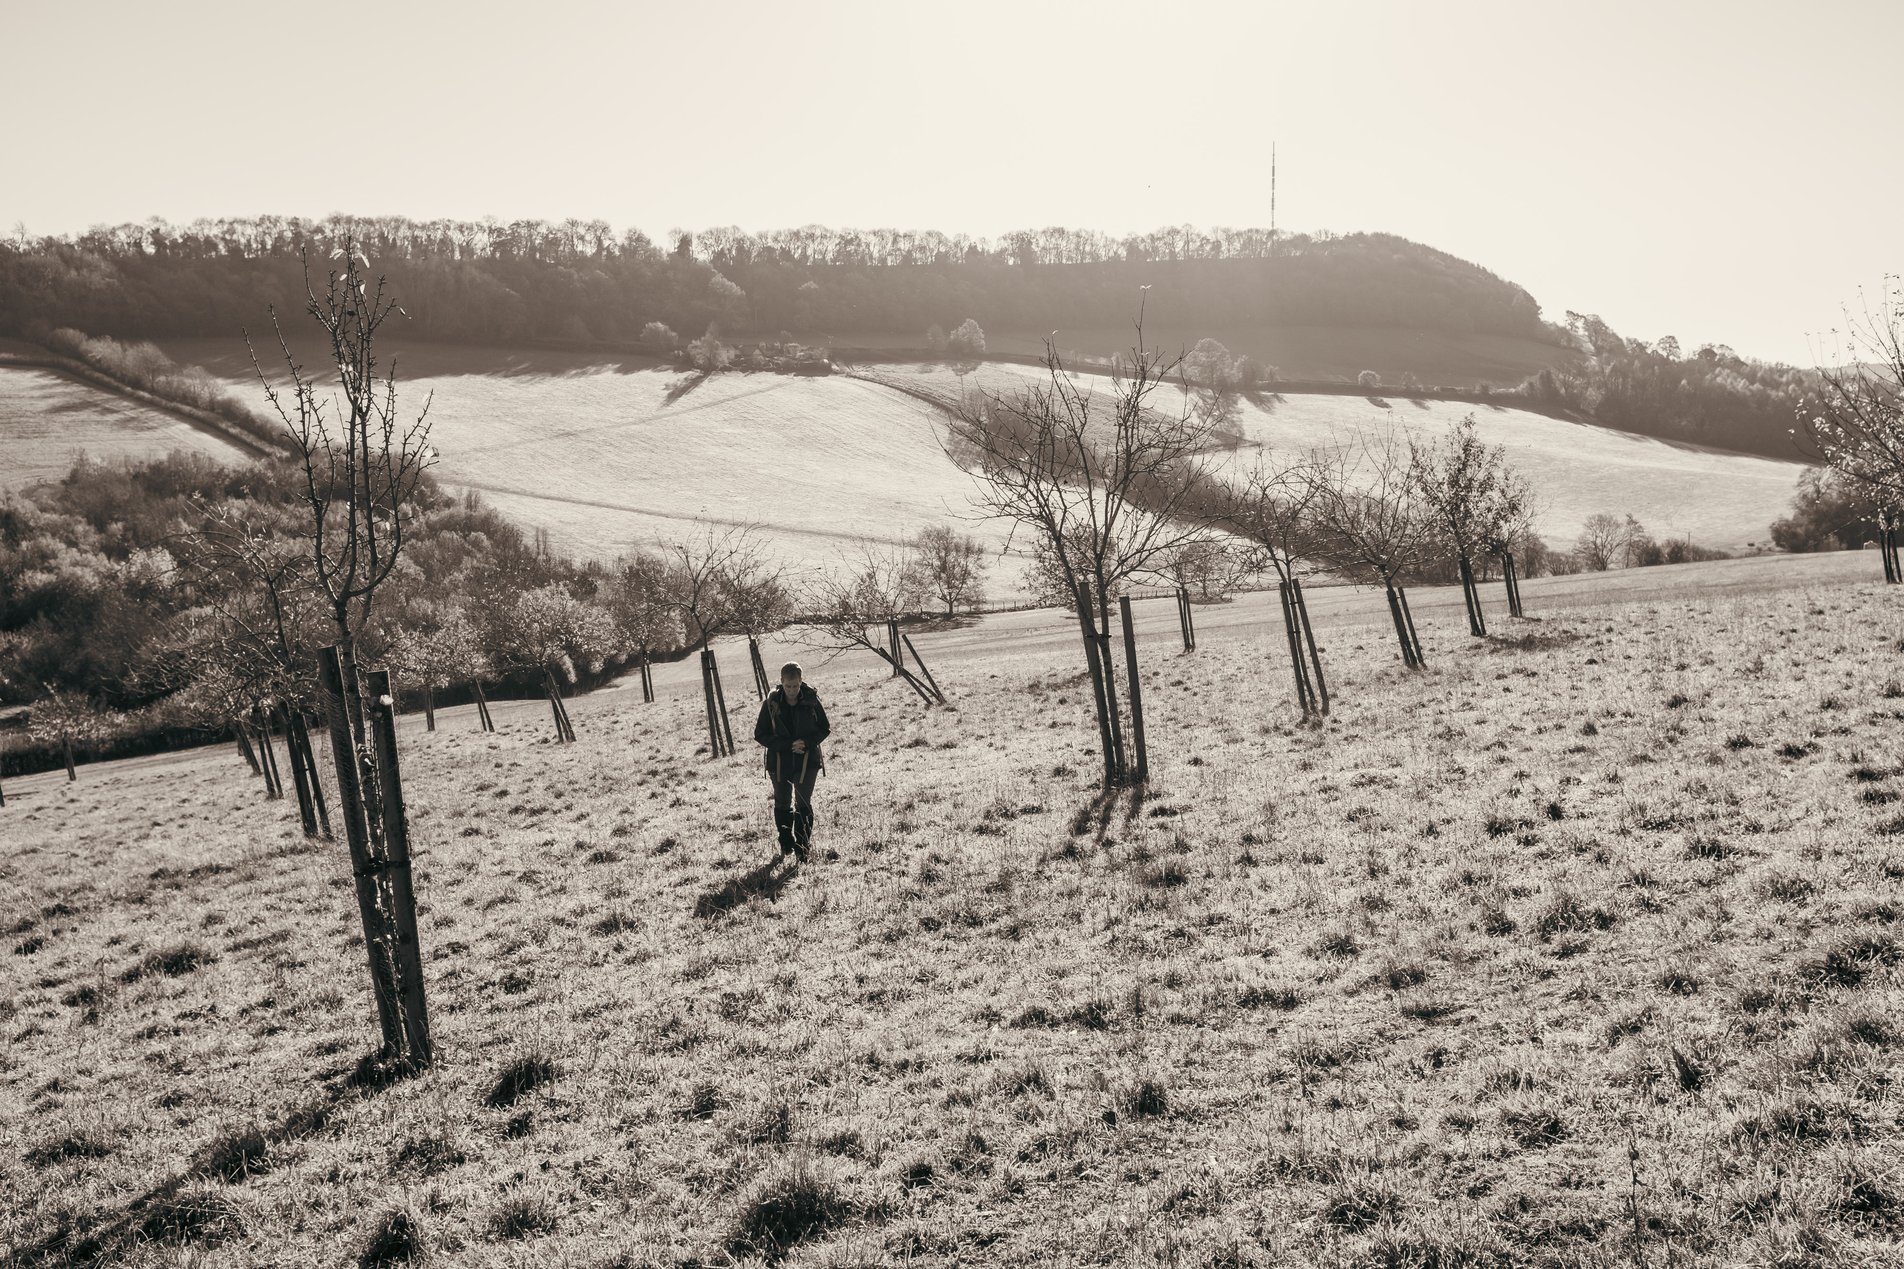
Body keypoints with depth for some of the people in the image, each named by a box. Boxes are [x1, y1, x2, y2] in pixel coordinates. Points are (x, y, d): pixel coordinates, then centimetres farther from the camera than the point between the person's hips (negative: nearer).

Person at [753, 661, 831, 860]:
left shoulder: (811, 699, -8)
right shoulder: (771, 703, -9)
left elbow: (825, 729, 2)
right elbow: (760, 735, -5)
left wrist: (807, 742, -17)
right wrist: (787, 745, -16)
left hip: (807, 760, -1)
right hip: (780, 760, 1)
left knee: (803, 803, -6)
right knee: (782, 804, 12)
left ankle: (802, 846, 2)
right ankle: (786, 843, 30)